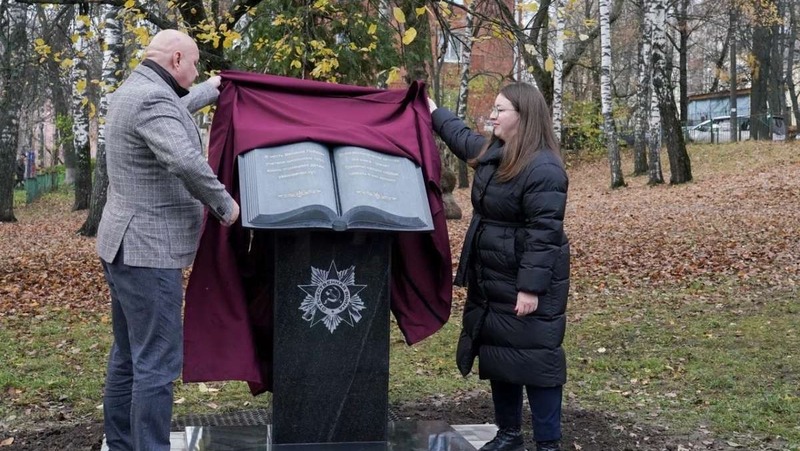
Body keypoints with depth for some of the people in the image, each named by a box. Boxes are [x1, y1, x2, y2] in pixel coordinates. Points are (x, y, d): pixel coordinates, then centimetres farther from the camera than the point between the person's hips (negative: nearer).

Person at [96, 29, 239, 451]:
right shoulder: (153, 99, -18)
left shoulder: (130, 92, 15)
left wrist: (210, 90, 50)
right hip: (149, 251, -11)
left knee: (127, 357, 16)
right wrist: (225, 205, -17)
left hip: (125, 245, 11)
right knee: (157, 363, -7)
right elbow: (187, 162, -32)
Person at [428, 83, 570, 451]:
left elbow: (543, 233, -25)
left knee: (534, 360, -4)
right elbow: (462, 137, 31)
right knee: (497, 354, 15)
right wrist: (432, 111, 36)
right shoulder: (491, 151, 7)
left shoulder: (543, 169, -21)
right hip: (492, 281, 10)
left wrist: (531, 288, -28)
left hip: (527, 285, -9)